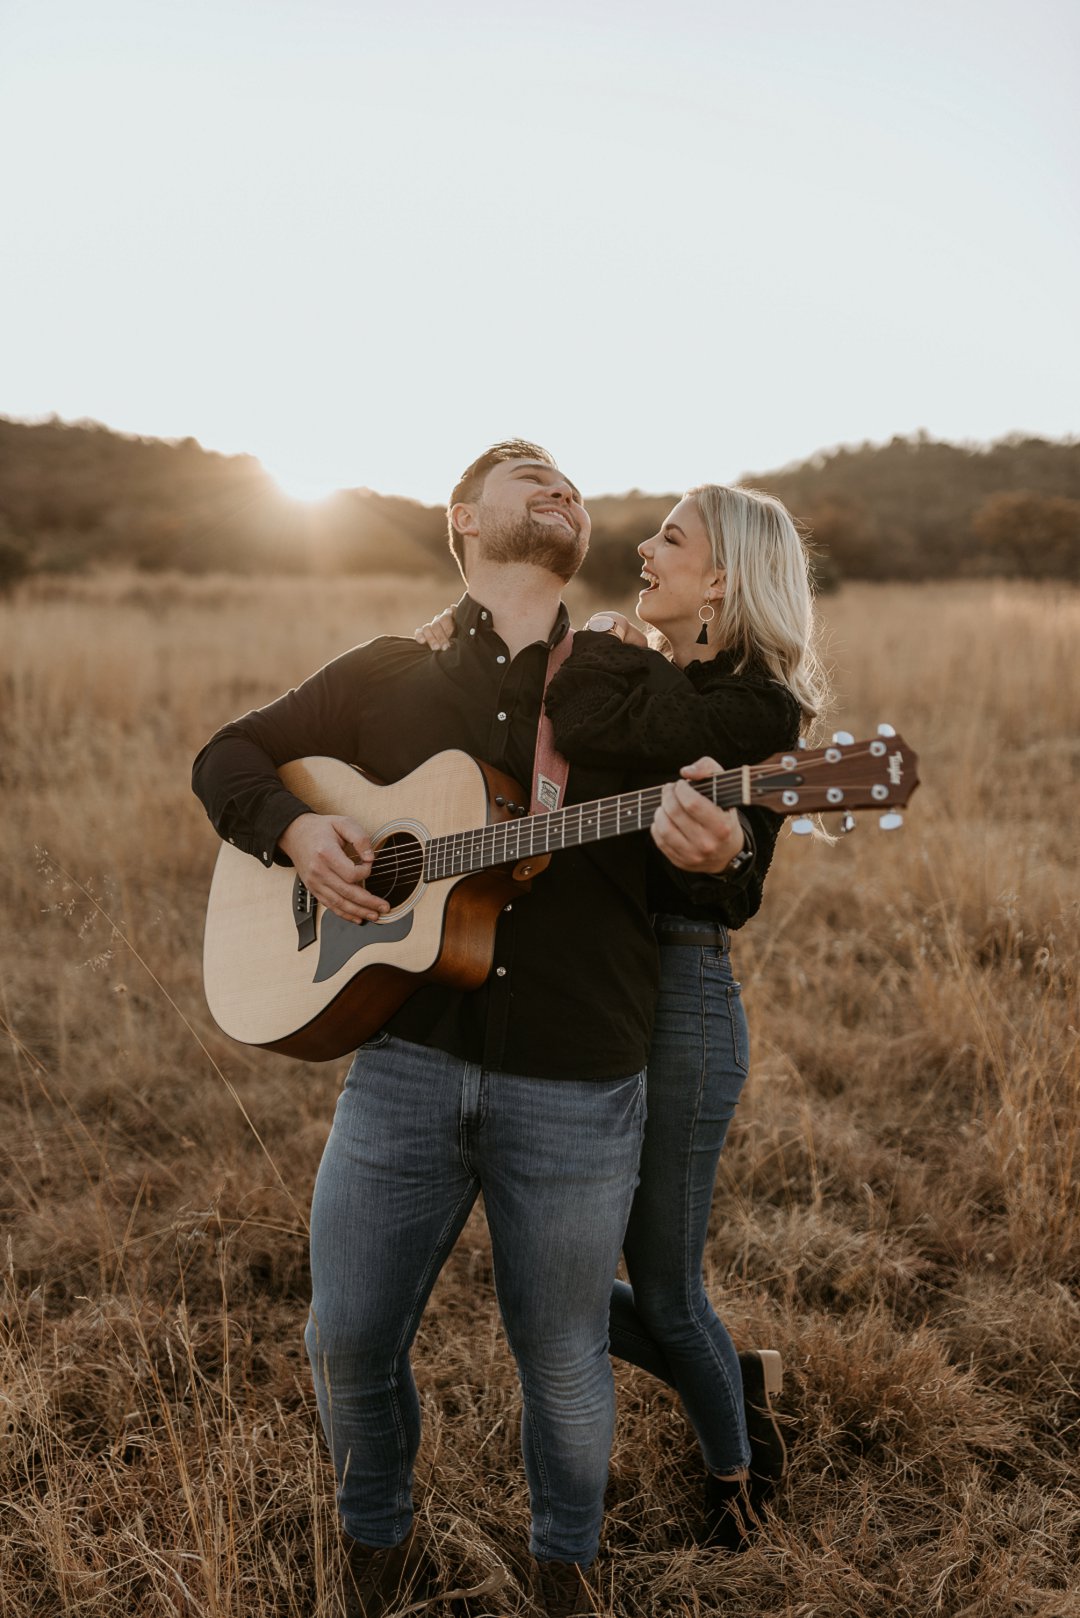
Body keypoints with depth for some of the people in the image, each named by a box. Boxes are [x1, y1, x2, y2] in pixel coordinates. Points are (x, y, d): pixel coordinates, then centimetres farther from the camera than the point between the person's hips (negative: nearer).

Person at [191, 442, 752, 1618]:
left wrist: (707, 856, -23)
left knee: (563, 1364, 12)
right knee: (347, 1341, 10)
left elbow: (720, 894, 2)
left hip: (577, 1090, -1)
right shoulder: (386, 675, 8)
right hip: (406, 1061, 1)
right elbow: (229, 756, 16)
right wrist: (294, 828, -5)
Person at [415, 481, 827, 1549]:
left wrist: (598, 640, -10)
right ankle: (739, 1379, 41)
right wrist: (463, 639, 1)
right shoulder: (634, 670, 12)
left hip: (675, 1000, -8)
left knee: (664, 1292, 8)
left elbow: (591, 726, -30)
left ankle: (734, 1466, 39)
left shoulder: (755, 707, -13)